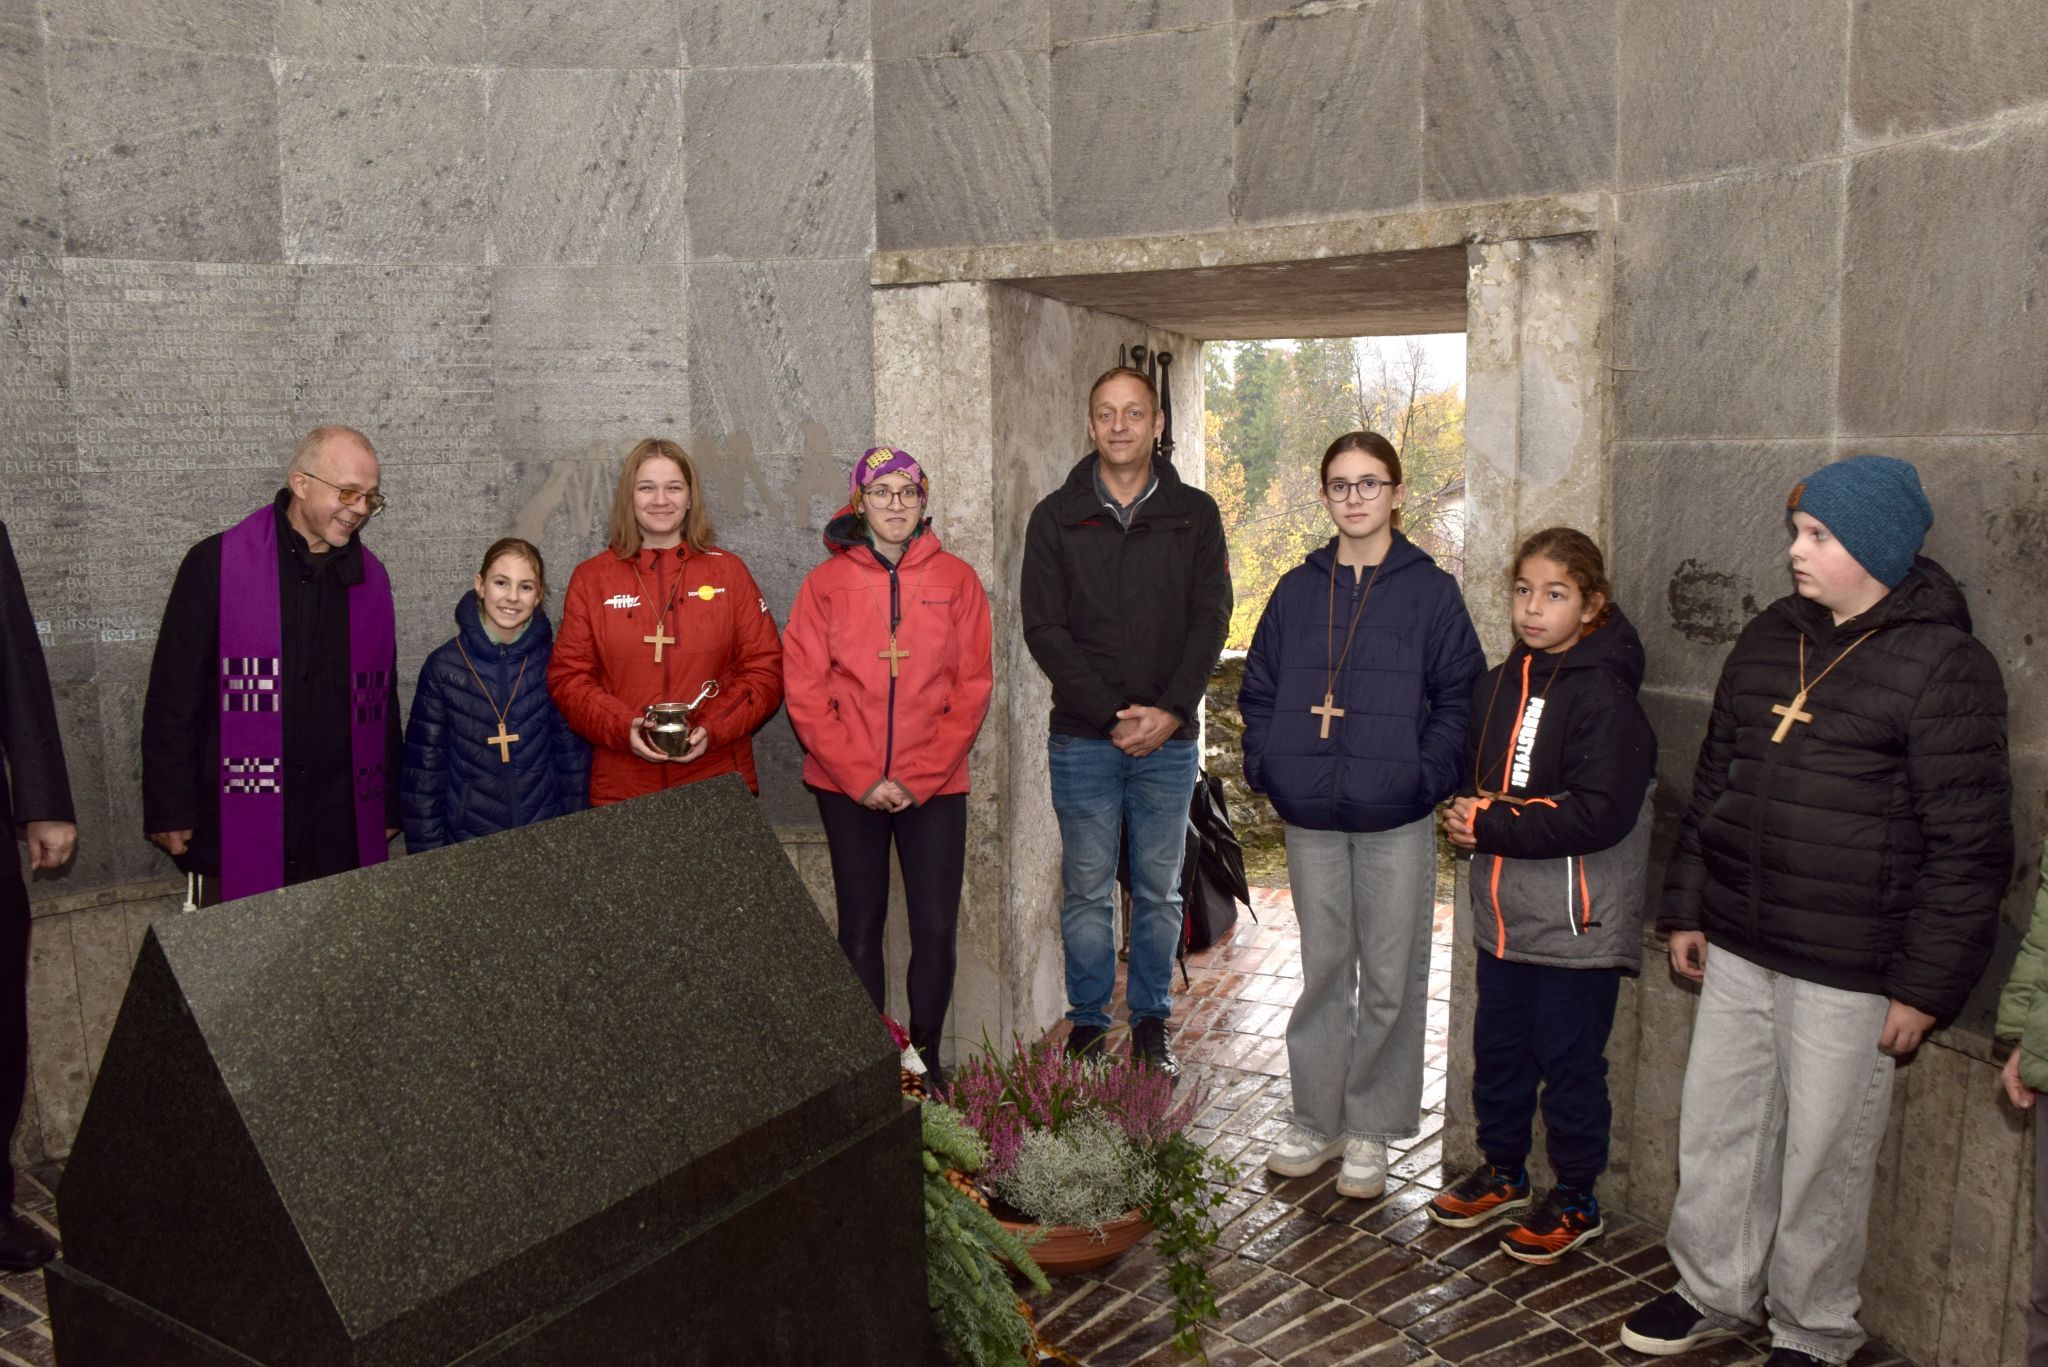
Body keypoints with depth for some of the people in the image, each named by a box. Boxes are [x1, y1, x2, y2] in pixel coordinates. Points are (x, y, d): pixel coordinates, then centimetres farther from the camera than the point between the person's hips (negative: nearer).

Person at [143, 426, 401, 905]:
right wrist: (169, 811, -5)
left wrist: (388, 808, 15)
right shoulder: (216, 565, -5)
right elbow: (172, 696, -4)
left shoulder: (371, 577, 9)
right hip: (234, 832, -3)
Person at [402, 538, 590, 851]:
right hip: (467, 842, -1)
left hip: (544, 837, 1)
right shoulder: (444, 667, -7)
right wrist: (427, 850, -4)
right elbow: (424, 769, -3)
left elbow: (573, 755, 0)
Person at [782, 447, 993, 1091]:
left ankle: (925, 1056, 19)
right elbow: (804, 692, -2)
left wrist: (919, 779, -8)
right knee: (860, 924, 7)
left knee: (936, 926, 1)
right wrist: (862, 778, -10)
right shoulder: (826, 582, 1)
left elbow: (973, 689, -1)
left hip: (935, 788, 0)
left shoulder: (957, 579, 2)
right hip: (847, 788, 0)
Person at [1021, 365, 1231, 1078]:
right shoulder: (1056, 517, 2)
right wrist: (1111, 715, -13)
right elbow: (1044, 629, -4)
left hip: (1170, 737, 1)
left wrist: (1171, 711, -14)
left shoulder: (1195, 514, 5)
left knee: (1159, 891, 10)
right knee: (1086, 891, 7)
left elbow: (1211, 619, 0)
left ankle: (1151, 1024, 24)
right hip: (1083, 739, -1)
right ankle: (1087, 1023, 21)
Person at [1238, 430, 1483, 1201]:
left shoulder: (1430, 590, -1)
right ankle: (1317, 1118, 26)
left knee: (1391, 976, 5)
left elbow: (1460, 696, -4)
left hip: (1396, 819, -3)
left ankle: (1372, 1127, 21)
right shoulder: (1297, 591, 9)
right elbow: (1258, 690, 11)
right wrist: (1267, 766, -2)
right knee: (1323, 968, 13)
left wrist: (1427, 775, -14)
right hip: (1311, 818, 3)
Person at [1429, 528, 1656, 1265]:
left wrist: (1490, 824, -20)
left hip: (1576, 922, -7)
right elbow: (1473, 770, 19)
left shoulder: (1602, 694, -17)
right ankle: (1503, 1171, 38)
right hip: (1505, 913, 7)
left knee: (1570, 1063, 7)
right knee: (1498, 1049, 19)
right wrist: (1468, 812, -4)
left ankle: (1575, 1200, 25)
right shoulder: (1500, 684, 7)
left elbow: (1600, 814, -23)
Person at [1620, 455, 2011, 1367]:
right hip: (1739, 949, 6)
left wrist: (1927, 985, -12)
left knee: (1824, 1154, 8)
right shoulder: (1768, 640, 8)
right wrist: (1686, 908, 14)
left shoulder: (1942, 666, -12)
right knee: (1716, 1129, 15)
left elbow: (1969, 845, -12)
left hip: (1846, 971, -6)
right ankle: (1714, 1293, 35)